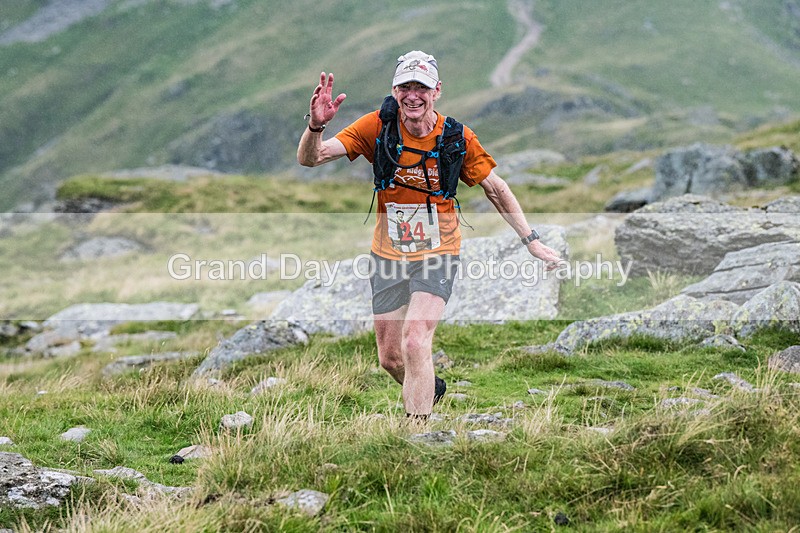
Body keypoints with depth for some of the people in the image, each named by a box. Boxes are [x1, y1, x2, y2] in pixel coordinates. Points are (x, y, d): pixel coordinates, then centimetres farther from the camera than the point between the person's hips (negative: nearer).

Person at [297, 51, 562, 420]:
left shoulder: (457, 138, -11)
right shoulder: (378, 126, -12)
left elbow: (496, 188, 4)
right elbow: (310, 158, -18)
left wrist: (531, 240, 3)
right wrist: (315, 126, -40)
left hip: (437, 254, -2)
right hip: (388, 255, 2)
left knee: (415, 344, -23)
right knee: (390, 358, 11)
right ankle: (429, 389, 44)